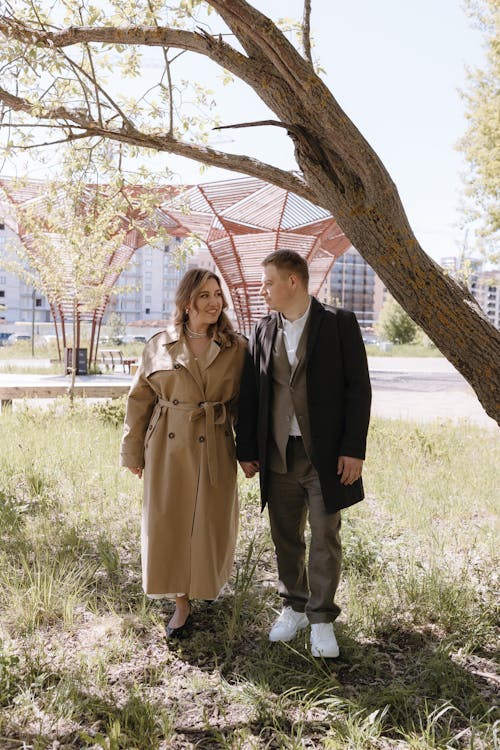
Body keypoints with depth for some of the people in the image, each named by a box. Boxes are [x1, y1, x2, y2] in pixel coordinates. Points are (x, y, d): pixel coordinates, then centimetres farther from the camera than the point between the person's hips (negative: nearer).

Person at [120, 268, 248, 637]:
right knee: (169, 524, 4)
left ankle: (205, 588, 38)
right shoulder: (159, 346, -1)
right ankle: (182, 602, 22)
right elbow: (140, 401, 4)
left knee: (211, 524, 9)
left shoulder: (237, 348, 0)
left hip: (215, 451, 0)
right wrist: (133, 453, 5)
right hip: (168, 448, 0)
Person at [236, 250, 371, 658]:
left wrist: (354, 449, -12)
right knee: (286, 537, 13)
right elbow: (250, 394, 9)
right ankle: (293, 606, 32)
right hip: (279, 456, 4)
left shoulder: (339, 323, -5)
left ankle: (321, 618, 21)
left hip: (326, 455, -3)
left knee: (325, 539, 6)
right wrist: (246, 449, 5)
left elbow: (358, 388, -7)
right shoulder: (264, 331, 7)